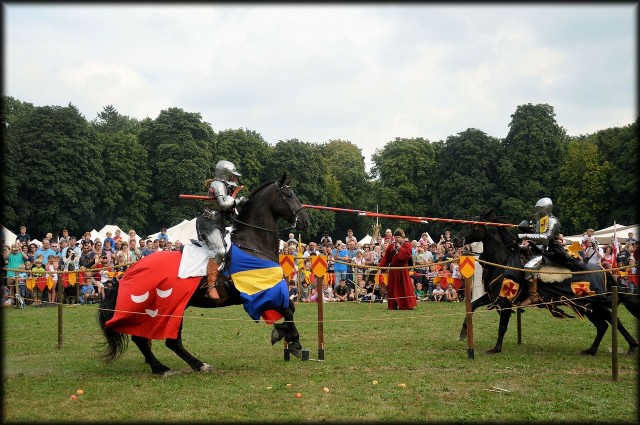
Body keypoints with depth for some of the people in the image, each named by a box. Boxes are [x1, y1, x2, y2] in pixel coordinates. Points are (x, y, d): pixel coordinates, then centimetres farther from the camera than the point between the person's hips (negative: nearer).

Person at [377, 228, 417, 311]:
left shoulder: (407, 245, -1)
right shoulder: (391, 246, 10)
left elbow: (408, 254, -19)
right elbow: (385, 258, 7)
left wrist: (400, 247, -14)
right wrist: (380, 266, -7)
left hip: (403, 270, -4)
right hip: (393, 271, 4)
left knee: (405, 288, -5)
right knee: (393, 288, 3)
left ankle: (408, 305, -1)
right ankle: (393, 306, 8)